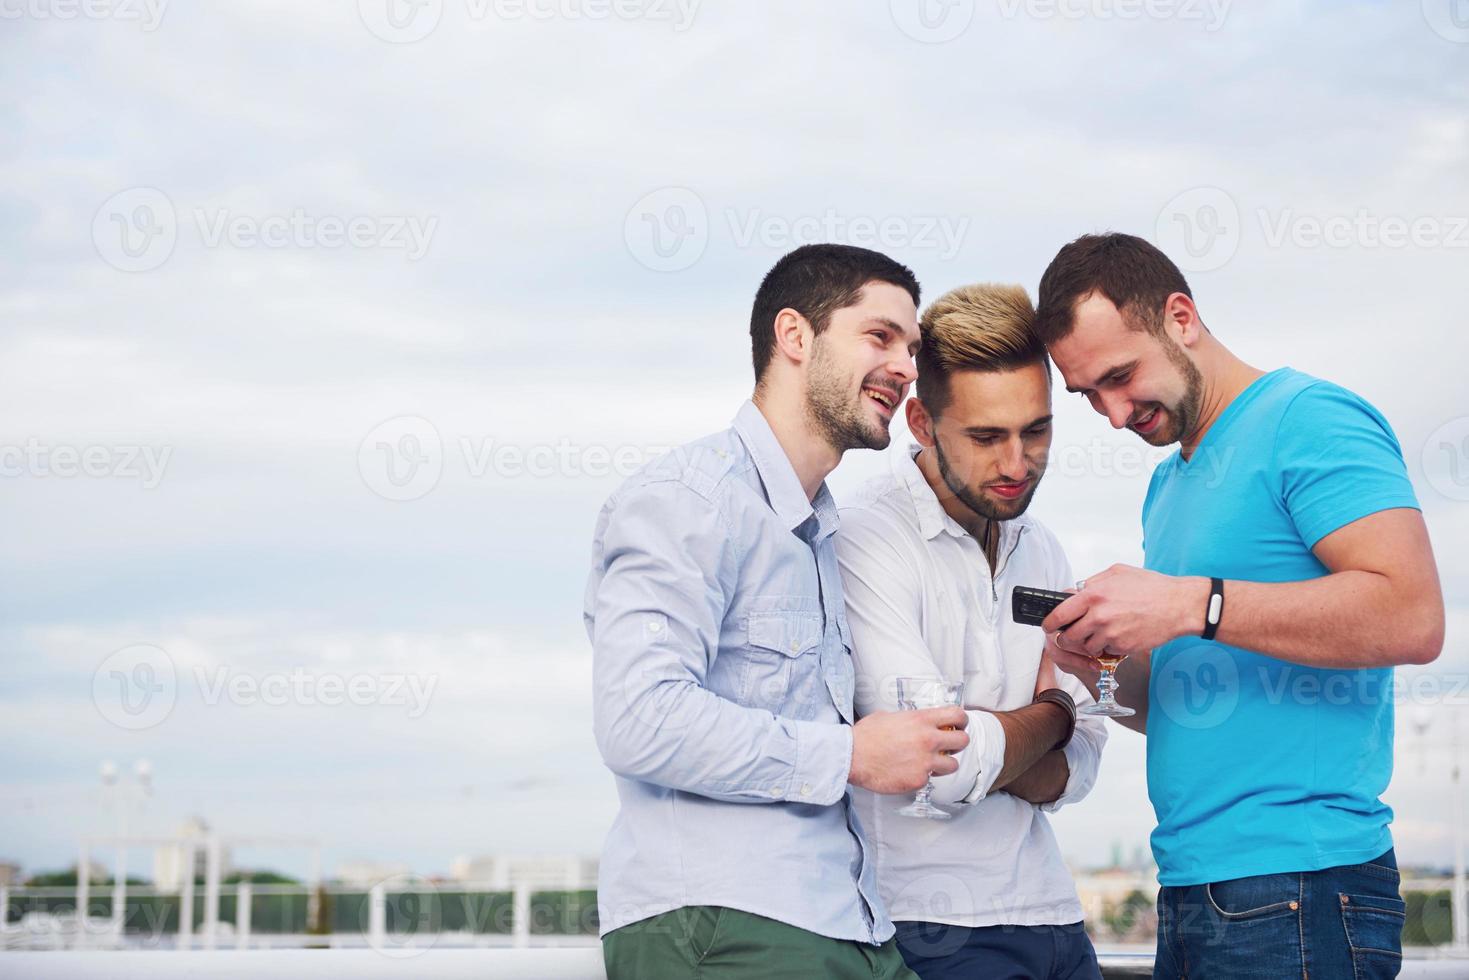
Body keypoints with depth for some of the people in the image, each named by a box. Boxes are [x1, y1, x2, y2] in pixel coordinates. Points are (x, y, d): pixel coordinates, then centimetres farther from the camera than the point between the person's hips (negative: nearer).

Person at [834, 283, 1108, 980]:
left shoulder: (1040, 550, 10)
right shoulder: (865, 542, -14)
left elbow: (1075, 769, 5)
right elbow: (948, 766, -21)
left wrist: (974, 746, -15)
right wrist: (1052, 711, -1)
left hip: (1051, 915, 6)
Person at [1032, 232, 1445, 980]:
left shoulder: (1305, 419, -8)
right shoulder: (1168, 485, 19)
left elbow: (1410, 616, -21)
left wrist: (1192, 604, -22)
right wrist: (1110, 673, 1)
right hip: (1190, 888, 9)